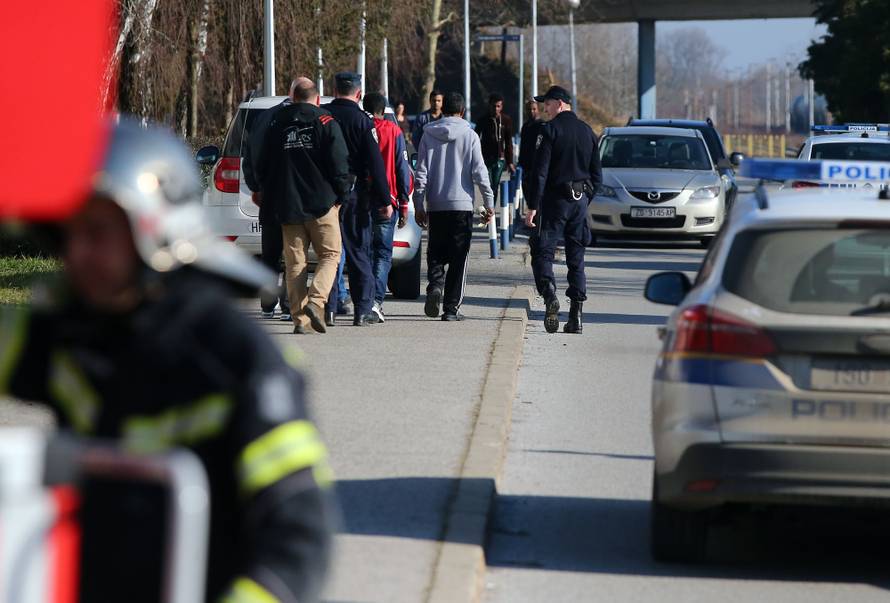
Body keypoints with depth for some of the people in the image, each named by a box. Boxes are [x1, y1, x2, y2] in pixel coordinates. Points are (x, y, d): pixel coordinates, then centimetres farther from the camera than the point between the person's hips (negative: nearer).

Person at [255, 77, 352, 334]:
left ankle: (300, 318, 1)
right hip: (322, 205, -3)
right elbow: (339, 165, -8)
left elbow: (261, 168, 10)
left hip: (288, 206, 3)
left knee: (295, 262, 7)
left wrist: (272, 198, 20)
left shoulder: (276, 125, 7)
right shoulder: (326, 124, -3)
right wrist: (342, 194, 5)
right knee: (330, 255, 7)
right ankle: (316, 301, -15)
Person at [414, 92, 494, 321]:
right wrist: (489, 203, 2)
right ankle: (451, 308, 0)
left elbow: (421, 173, 2)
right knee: (458, 258, 3)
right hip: (462, 204, -2)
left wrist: (419, 205, 7)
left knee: (436, 252, 13)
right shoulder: (470, 136, -2)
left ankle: (435, 284, -15)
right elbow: (479, 172, -4)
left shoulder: (429, 135, 3)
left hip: (436, 206, 2)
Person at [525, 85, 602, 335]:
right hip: (580, 201, 5)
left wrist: (533, 206, -12)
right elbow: (597, 175, 14)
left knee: (543, 251, -2)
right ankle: (576, 315, 5)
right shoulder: (587, 132, 12)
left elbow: (539, 172, -13)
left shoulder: (550, 130, -8)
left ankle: (549, 293, -26)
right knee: (576, 258, 8)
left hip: (555, 201, -5)